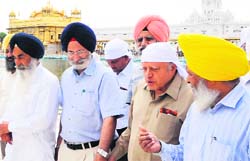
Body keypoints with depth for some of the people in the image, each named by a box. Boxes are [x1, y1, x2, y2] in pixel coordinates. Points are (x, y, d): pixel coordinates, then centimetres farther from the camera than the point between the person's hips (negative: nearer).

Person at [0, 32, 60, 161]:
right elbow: (11, 106, 11)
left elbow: (44, 120, -22)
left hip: (38, 149, -6)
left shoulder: (49, 81, -15)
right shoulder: (19, 78, 10)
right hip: (15, 145, 6)